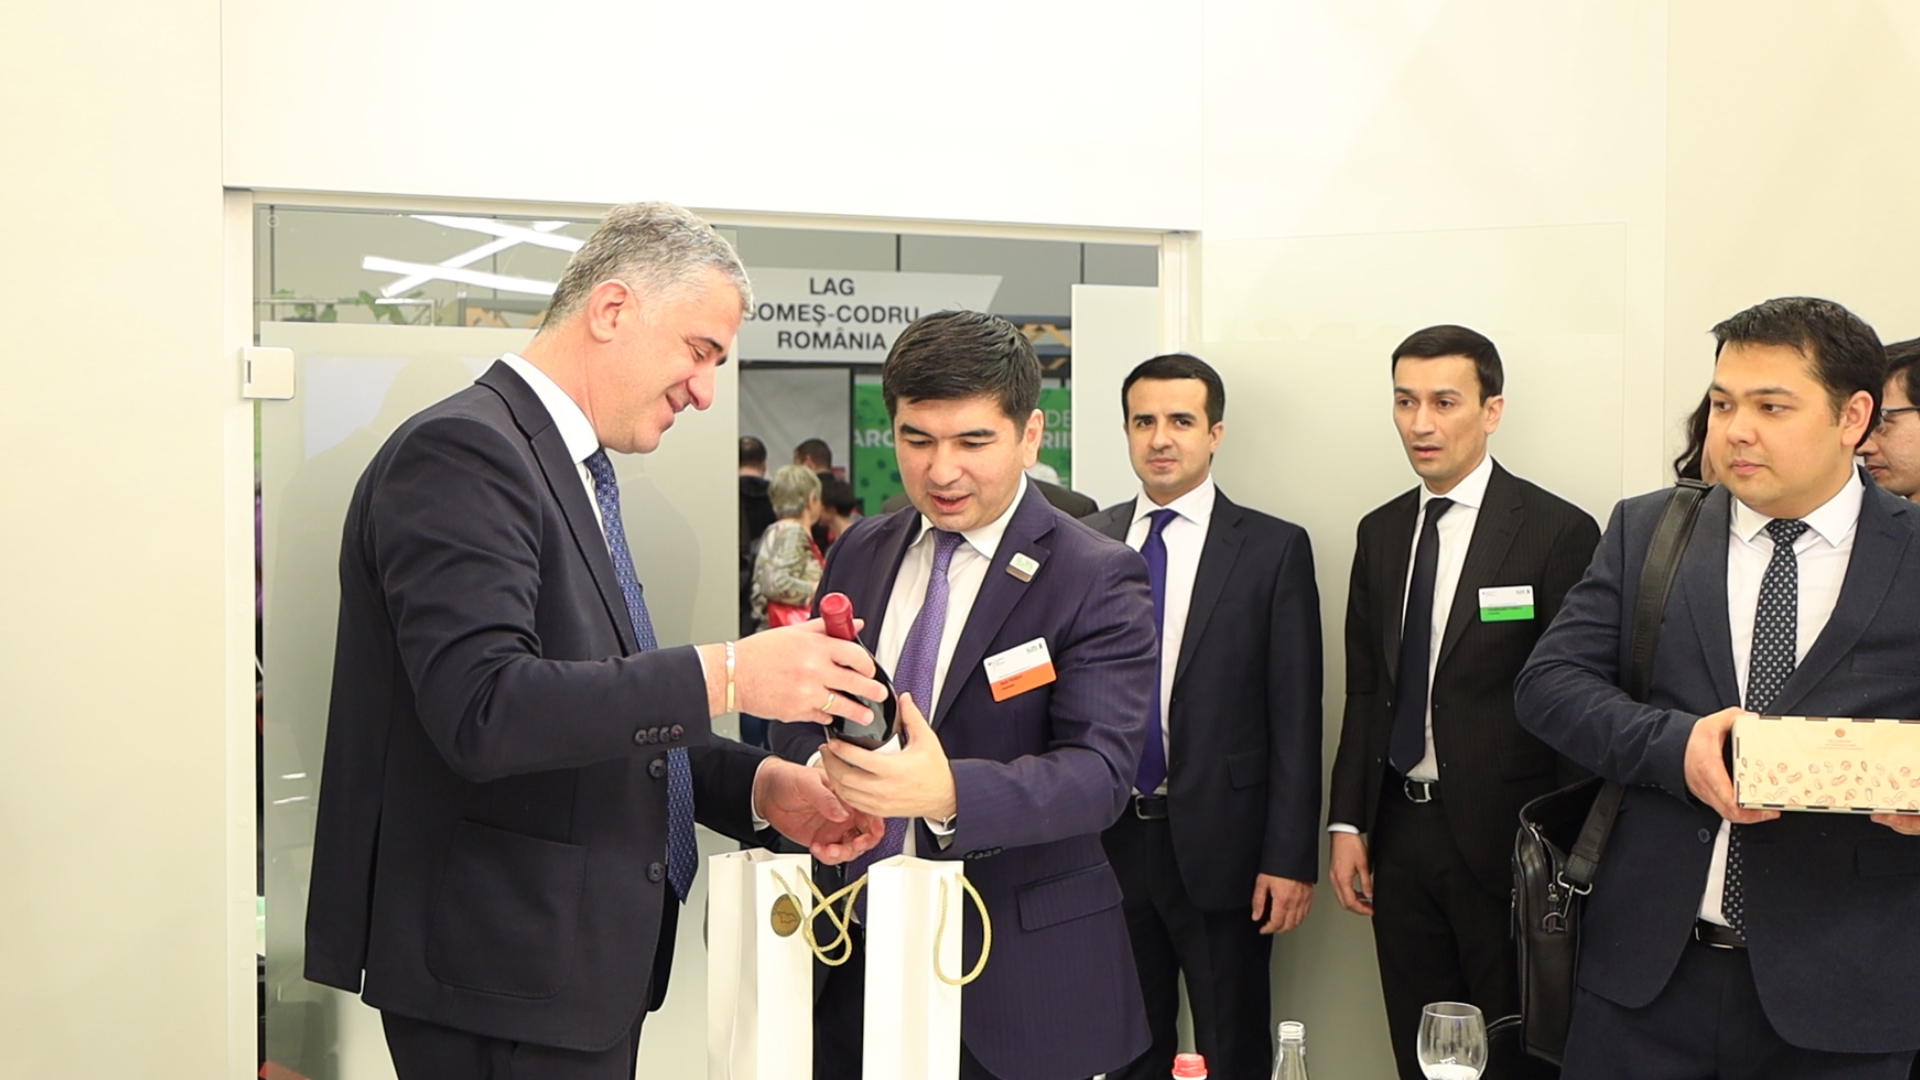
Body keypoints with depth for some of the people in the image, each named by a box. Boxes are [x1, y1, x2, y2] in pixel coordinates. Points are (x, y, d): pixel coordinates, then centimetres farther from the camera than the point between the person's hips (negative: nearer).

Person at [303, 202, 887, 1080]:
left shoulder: (572, 471, 15)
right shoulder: (462, 451, -15)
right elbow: (481, 710, -26)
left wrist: (757, 784, 4)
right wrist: (724, 675, -26)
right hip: (503, 971, -9)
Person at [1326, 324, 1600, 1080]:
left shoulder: (1557, 532, -10)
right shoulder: (1380, 533, 9)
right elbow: (1364, 688, 11)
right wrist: (1347, 822, 5)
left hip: (1503, 837, -5)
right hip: (1398, 827, 5)